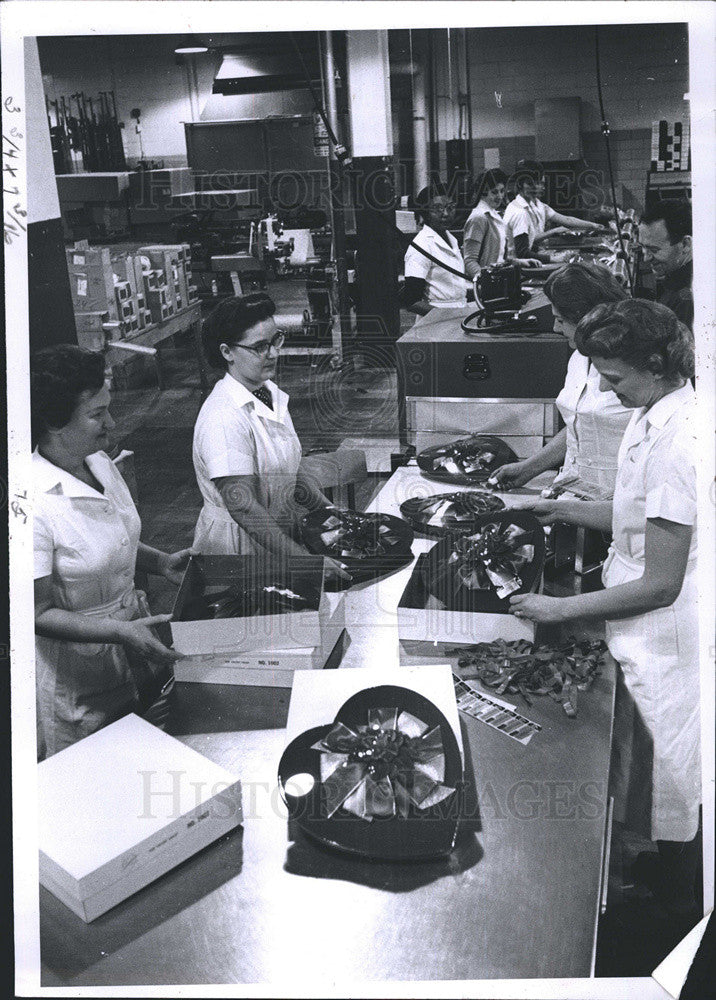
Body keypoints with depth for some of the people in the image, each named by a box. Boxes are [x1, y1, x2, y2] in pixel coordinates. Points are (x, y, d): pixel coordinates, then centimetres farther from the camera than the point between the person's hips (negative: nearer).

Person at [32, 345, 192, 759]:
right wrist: (120, 631, -28)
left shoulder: (101, 463, -2)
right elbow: (38, 614, -21)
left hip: (134, 629, 7)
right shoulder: (35, 506, -27)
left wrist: (162, 562, -1)